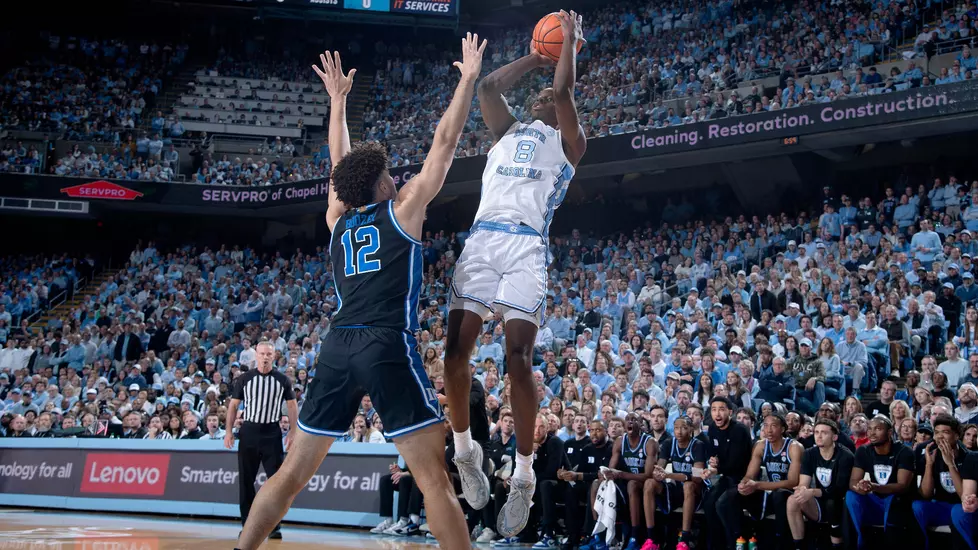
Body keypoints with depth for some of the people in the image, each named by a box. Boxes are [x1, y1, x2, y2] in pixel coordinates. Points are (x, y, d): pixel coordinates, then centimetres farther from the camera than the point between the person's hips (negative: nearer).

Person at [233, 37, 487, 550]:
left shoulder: (338, 219, 20)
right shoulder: (403, 209, 7)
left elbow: (340, 161, 36)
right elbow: (444, 142, 9)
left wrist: (337, 99, 44)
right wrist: (468, 78, 19)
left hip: (337, 347, 6)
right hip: (388, 345, -5)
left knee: (292, 472, 12)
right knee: (433, 476, -7)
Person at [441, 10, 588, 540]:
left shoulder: (567, 142, 16)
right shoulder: (508, 130, 29)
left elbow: (564, 90, 3)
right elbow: (487, 87, 19)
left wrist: (570, 38, 17)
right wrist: (535, 58, 29)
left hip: (526, 244, -4)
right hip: (482, 238, 4)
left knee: (518, 356, -15)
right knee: (456, 347, -6)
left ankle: (524, 477, -9)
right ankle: (465, 449, 13)